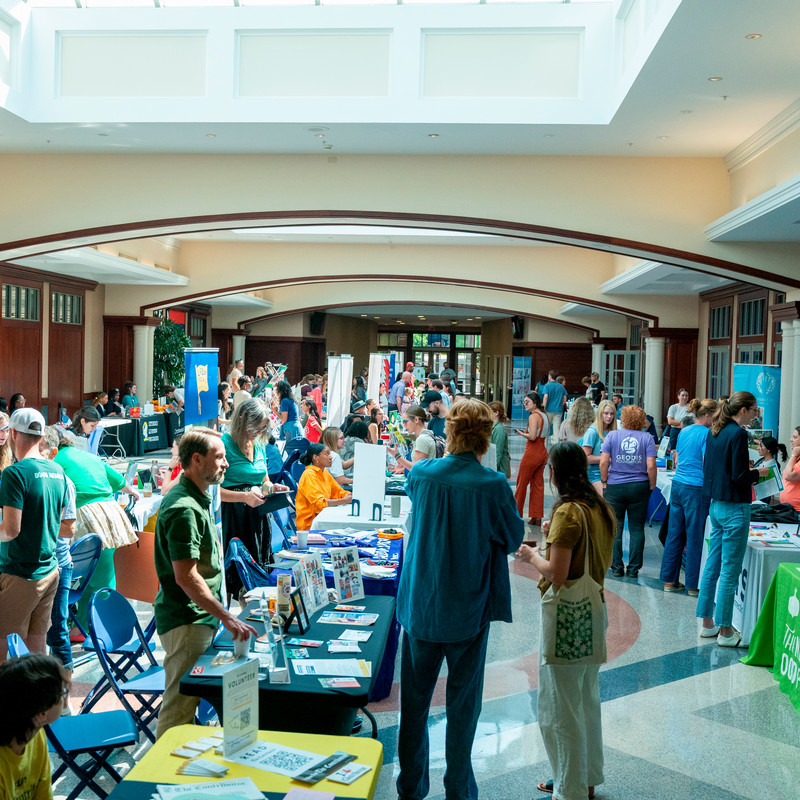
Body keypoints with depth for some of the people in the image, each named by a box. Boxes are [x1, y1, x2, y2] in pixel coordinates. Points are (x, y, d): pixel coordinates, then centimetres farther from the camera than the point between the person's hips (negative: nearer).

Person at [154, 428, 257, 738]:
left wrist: (221, 613, 22)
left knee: (189, 699, 19)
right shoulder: (184, 509, -22)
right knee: (180, 706, -3)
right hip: (186, 621, -11)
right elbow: (186, 576, -26)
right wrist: (227, 617, -24)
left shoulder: (197, 498, 12)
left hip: (199, 617, 11)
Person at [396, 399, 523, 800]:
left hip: (421, 606, 2)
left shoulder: (422, 475, -10)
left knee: (415, 697, 16)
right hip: (468, 611, -2)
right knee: (463, 701, 12)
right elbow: (513, 539, -3)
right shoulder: (494, 485, -18)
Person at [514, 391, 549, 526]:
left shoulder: (533, 416, -15)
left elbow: (532, 436, -23)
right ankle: (537, 517, 9)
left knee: (521, 484, 6)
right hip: (543, 453, 8)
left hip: (532, 453, -8)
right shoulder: (544, 416, 11)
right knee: (538, 484, 9)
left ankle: (516, 514, 15)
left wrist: (521, 433, -7)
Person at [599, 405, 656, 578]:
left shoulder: (612, 435, -2)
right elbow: (651, 466, -9)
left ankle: (616, 567, 10)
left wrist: (604, 481, 3)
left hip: (614, 487, 0)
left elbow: (603, 462, -9)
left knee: (615, 528, 8)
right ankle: (633, 569, 8)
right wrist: (652, 485, 3)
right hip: (639, 486, 0)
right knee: (637, 529, 8)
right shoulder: (647, 438, -2)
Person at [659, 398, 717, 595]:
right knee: (695, 536, 0)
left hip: (677, 484, 8)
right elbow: (707, 465, -15)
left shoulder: (684, 432, 12)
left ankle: (669, 580, 16)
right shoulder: (706, 434, -11)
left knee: (674, 534, 11)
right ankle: (693, 584, 8)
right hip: (696, 489, -7)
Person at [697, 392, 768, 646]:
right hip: (734, 508, -9)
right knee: (730, 571, -1)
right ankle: (725, 631, 6)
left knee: (712, 566, 13)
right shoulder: (738, 434, -16)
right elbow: (739, 477, -20)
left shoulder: (715, 432, 10)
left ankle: (707, 623, 21)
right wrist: (759, 472, -2)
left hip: (716, 505, 9)